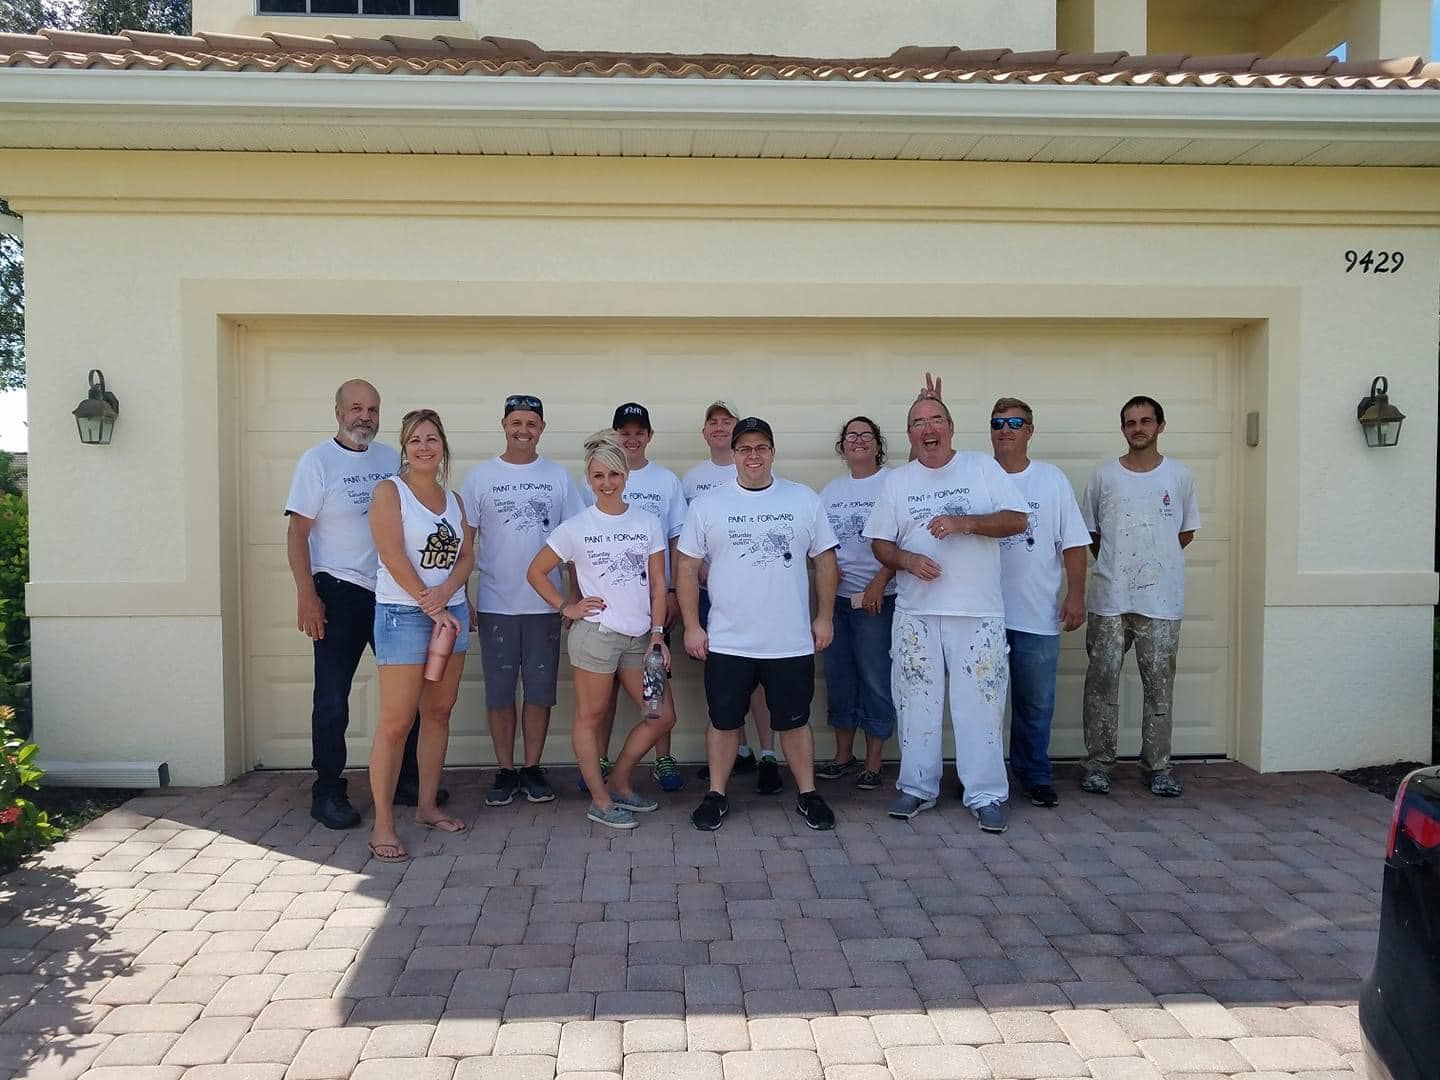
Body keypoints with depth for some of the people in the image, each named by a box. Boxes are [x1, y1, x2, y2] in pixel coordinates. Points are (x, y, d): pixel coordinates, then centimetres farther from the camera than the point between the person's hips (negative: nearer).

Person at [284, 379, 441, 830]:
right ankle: (327, 793, 13)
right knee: (332, 698, 1)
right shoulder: (317, 461, -5)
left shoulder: (391, 459, 9)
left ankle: (407, 780, 23)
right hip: (339, 593, -5)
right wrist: (306, 595, -16)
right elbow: (297, 532, -8)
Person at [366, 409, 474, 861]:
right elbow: (394, 558, -13)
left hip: (452, 611, 6)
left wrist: (445, 593, -14)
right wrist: (433, 609, -14)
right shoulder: (389, 491, -5)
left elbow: (466, 556, 6)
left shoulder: (452, 498, 13)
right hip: (403, 614, -6)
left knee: (438, 713, 11)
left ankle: (427, 806, 24)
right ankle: (382, 824, 1)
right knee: (396, 723, -6)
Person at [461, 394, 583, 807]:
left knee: (540, 690, 7)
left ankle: (533, 768, 19)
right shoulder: (481, 476, 3)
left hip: (545, 603, 1)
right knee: (499, 692, 6)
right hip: (495, 604, 0)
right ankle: (505, 771, 17)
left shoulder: (558, 476, 4)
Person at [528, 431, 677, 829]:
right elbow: (536, 572, 5)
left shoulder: (648, 522, 5)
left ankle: (619, 784, 24)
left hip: (639, 637, 4)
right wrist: (567, 608, -3)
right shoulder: (575, 527, -2)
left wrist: (657, 633, 1)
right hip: (595, 632, -4)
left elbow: (657, 584, 7)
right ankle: (600, 801, 19)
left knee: (662, 716, 7)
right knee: (591, 717, 4)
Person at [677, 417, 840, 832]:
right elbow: (687, 567, 2)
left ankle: (807, 794, 26)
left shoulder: (804, 500, 2)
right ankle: (716, 795, 25)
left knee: (795, 721, 12)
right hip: (727, 642, 0)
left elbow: (825, 560, 7)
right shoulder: (707, 505, 0)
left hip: (792, 642, 1)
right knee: (724, 722, 10)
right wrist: (691, 626, -3)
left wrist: (825, 617, 4)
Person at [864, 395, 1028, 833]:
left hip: (979, 611, -2)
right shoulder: (897, 481, 8)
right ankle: (917, 787, 21)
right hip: (916, 612, 2)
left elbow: (1017, 520, -4)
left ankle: (986, 794, 11)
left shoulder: (984, 468, 3)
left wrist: (964, 522, -17)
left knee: (980, 703, 0)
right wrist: (907, 560, -13)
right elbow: (881, 544, 8)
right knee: (916, 702, 8)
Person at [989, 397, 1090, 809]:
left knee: (1035, 704, 8)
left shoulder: (1052, 479, 4)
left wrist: (1076, 595, -4)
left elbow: (1074, 543, 4)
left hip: (1038, 616, 0)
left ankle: (1034, 775, 23)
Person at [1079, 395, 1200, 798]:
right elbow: (1089, 531, 11)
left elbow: (1187, 531, 13)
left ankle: (1158, 766, 16)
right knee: (1102, 680, 2)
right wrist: (1119, 562, 7)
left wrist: (1155, 560, 9)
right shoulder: (1104, 475, 4)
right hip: (1109, 598, 0)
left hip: (1161, 599, 0)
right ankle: (1098, 763, 12)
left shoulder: (1179, 476, 5)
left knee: (1159, 684, 5)